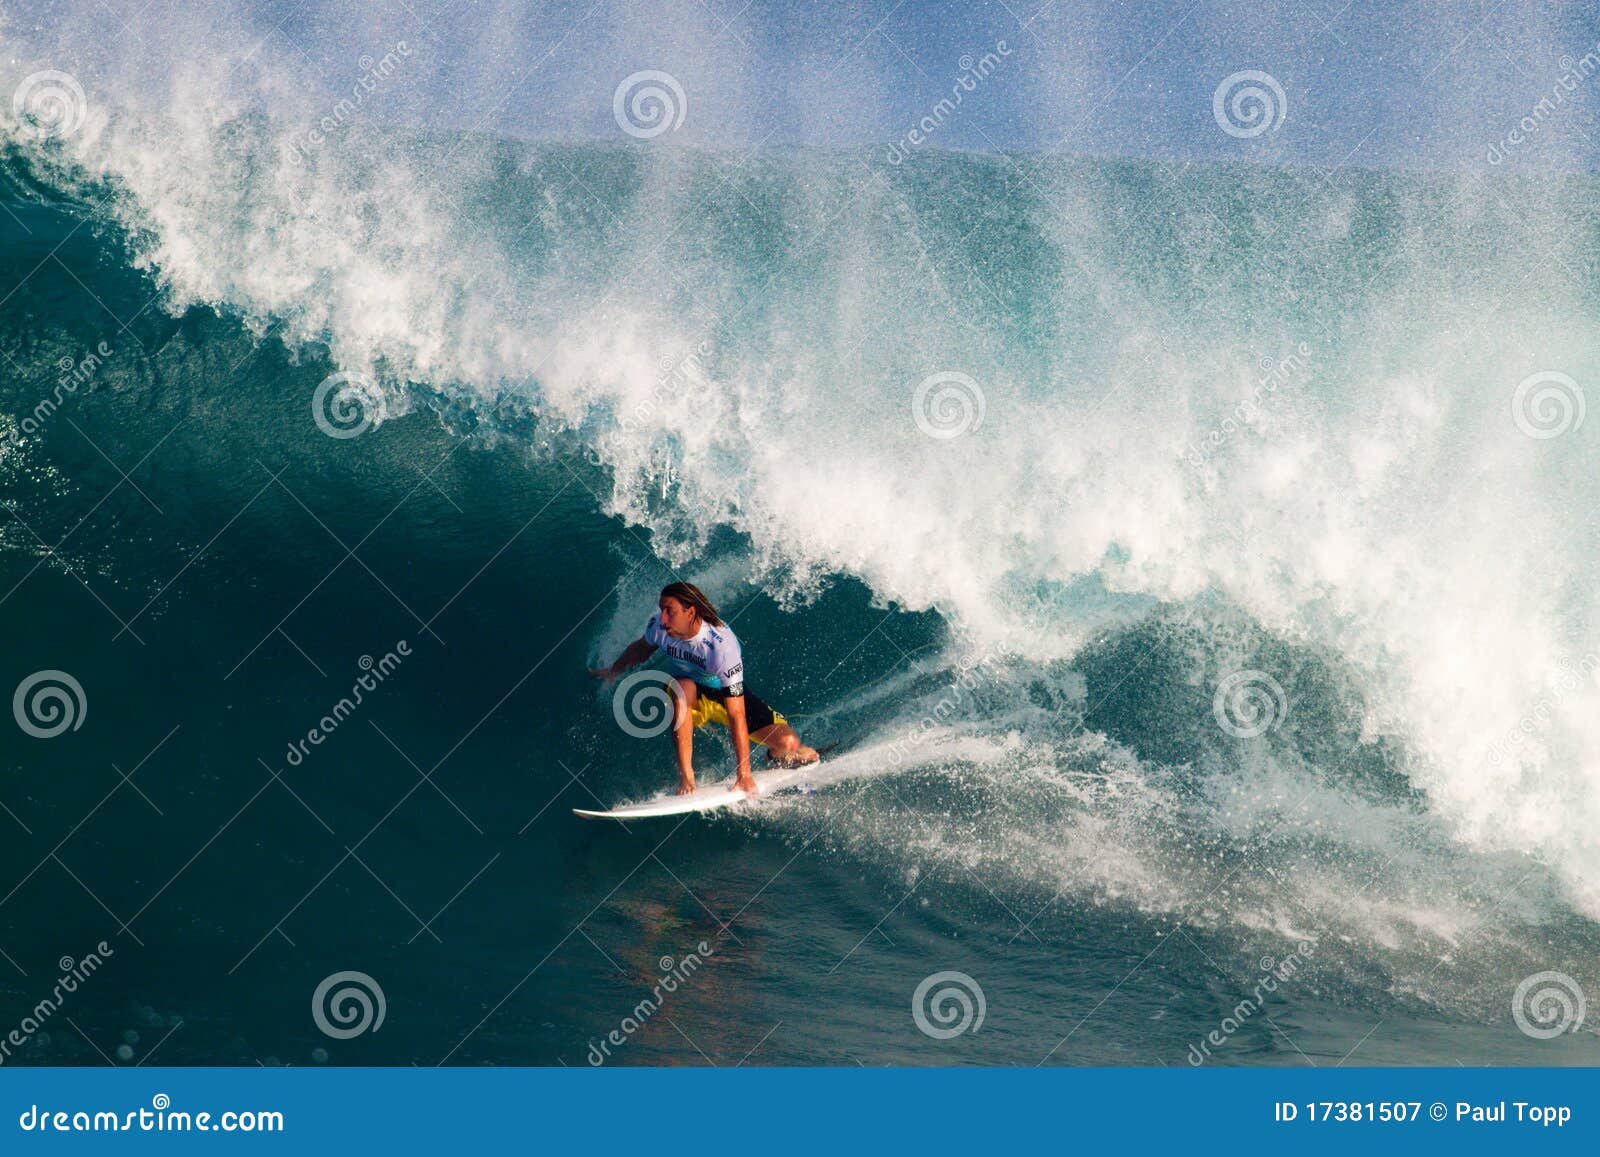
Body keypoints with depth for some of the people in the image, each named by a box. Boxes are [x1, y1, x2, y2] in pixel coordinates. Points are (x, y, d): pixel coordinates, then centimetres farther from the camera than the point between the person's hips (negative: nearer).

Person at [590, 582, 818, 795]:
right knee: (684, 687, -38)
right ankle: (686, 775, -31)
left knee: (787, 742, -21)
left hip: (726, 695, -2)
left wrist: (744, 775, -32)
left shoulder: (722, 646, -35)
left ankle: (776, 756, 19)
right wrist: (613, 671, 23)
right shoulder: (659, 628, -23)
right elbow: (640, 649, 6)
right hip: (688, 698, 2)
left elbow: (736, 715, -34)